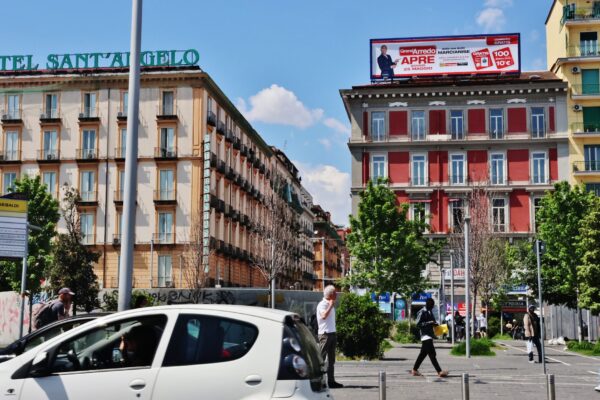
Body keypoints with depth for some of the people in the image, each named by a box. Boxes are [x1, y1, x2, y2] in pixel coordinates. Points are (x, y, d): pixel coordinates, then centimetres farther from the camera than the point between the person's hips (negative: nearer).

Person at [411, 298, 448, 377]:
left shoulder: (429, 312, 17)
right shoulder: (422, 312, -10)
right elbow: (418, 324, -15)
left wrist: (434, 323, 6)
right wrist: (429, 323, -23)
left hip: (429, 335, 10)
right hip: (425, 335, -10)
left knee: (423, 354, 13)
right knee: (432, 354, -13)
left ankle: (414, 370, 20)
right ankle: (439, 371, -16)